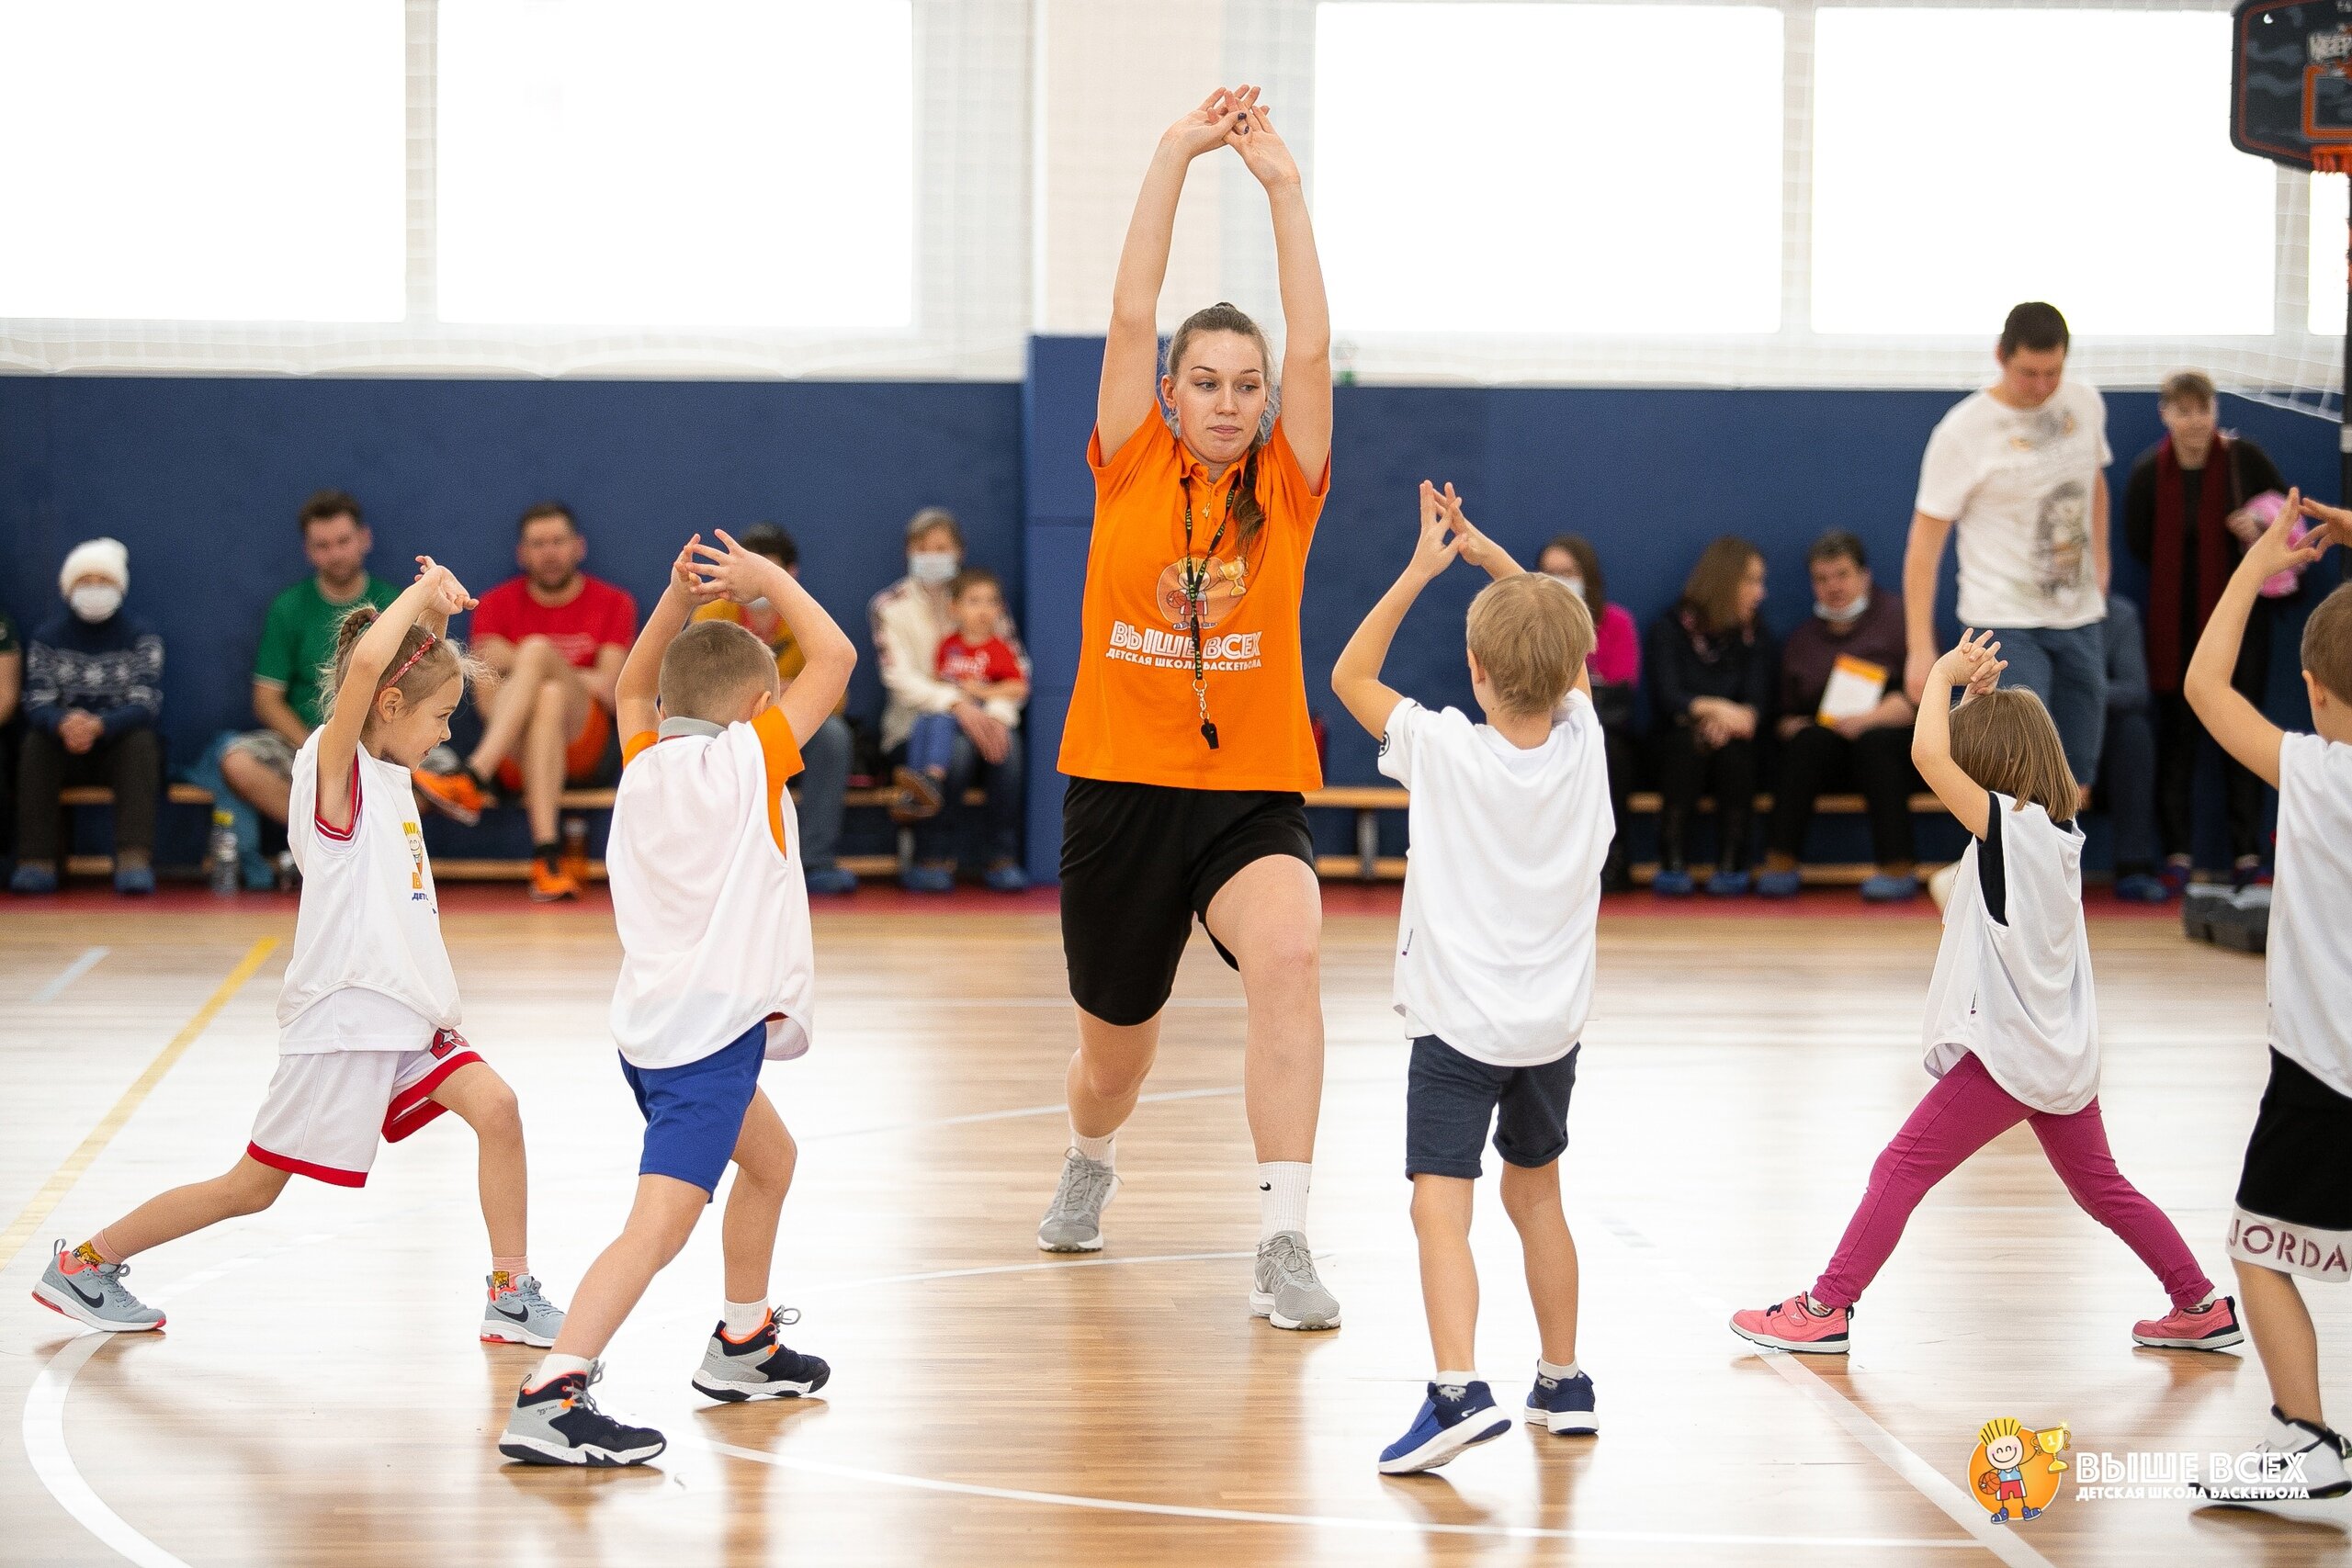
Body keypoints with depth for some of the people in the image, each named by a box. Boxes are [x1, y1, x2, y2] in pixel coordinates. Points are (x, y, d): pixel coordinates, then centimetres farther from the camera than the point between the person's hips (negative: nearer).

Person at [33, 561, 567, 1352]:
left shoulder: (389, 769, 11)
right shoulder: (333, 762, -13)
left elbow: (418, 666, 26)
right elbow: (365, 664, -33)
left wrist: (436, 613, 7)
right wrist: (418, 595, -20)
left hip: (402, 1013, 8)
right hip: (341, 1018, -8)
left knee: (495, 1107, -11)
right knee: (252, 1185, 2)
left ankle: (511, 1299, -2)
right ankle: (82, 1265, 16)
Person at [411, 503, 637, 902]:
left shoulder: (613, 604, 12)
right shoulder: (497, 604, 14)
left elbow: (608, 691, -2)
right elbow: (486, 700, 0)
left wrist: (519, 663, -6)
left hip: (582, 744, -1)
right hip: (515, 751, 1)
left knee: (536, 649, -26)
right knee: (548, 697, -35)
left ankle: (472, 779, -45)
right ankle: (546, 854, -51)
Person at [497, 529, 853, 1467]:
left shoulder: (647, 760, 12)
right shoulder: (747, 760, -4)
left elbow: (632, 688, 33)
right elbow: (834, 658, -1)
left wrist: (676, 602, 22)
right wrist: (768, 580, 9)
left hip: (655, 1027, 9)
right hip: (713, 1027, -9)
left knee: (768, 1158, 31)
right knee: (660, 1223, -18)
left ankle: (743, 1345, 42)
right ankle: (549, 1399, -30)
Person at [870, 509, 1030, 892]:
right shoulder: (889, 607, 2)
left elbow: (1017, 671, -1)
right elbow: (901, 680, -12)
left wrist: (998, 713, -22)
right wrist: (956, 704, -29)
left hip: (977, 718, 2)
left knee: (1007, 744, -31)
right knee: (957, 746, -34)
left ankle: (1003, 858, -24)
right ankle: (934, 860, -23)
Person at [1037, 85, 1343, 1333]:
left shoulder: (1285, 490, 2)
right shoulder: (1130, 471, 2)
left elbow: (1310, 344, -9)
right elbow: (1130, 317, -7)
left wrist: (1284, 184, -11)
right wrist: (1175, 157, -9)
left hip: (1252, 793, -1)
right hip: (1120, 785, 1)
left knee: (1287, 952, -32)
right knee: (1115, 1051, 14)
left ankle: (1284, 1244, -30)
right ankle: (1090, 1164, 52)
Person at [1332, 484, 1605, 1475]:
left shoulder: (1446, 750, -14)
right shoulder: (1584, 743, -3)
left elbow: (1350, 675, -1)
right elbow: (1567, 651, 16)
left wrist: (1422, 570, -1)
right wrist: (1490, 556, 12)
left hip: (1460, 1025, -5)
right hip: (1554, 1022, 5)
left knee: (1440, 1207, -12)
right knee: (1535, 1192, 22)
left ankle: (1460, 1389, -30)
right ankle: (1562, 1383, 31)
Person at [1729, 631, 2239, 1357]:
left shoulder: (2010, 827, -17)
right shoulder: (2057, 828, 7)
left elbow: (1929, 754, -27)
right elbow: (1952, 759, 22)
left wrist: (1945, 674, -13)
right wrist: (1980, 695, 10)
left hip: (2008, 1053, -9)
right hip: (2063, 1053, 9)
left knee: (1902, 1168, -4)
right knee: (2101, 1187, 21)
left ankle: (1824, 1310, -3)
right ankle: (2203, 1307, 25)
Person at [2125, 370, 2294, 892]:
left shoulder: (2245, 459, -8)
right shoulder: (2147, 473, -7)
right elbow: (2139, 545, 3)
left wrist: (2264, 532, -19)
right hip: (2176, 622, 0)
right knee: (2177, 735, 2)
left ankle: (2247, 852, 7)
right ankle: (2178, 851, 8)